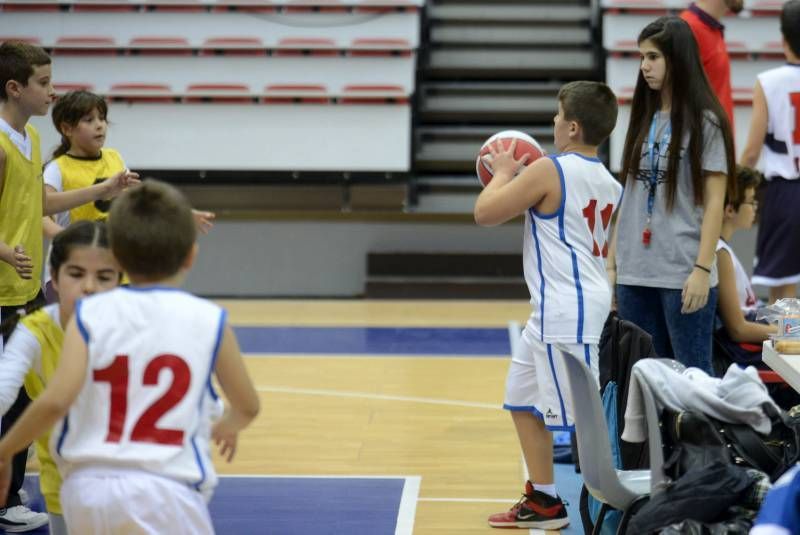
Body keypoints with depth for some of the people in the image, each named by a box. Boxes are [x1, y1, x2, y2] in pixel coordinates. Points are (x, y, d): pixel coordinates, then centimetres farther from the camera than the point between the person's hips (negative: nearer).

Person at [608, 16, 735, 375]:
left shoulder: (704, 121, -3)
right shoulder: (643, 119, 13)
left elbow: (714, 202, -6)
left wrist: (702, 269, -13)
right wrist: (611, 263, 11)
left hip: (682, 275, -6)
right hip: (634, 273, 6)